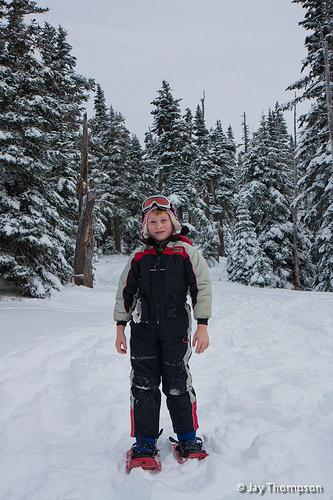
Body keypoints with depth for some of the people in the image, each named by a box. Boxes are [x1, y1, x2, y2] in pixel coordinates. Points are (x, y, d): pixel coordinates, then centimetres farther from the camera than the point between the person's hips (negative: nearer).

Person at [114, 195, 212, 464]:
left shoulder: (186, 252, 0)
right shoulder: (139, 257, 7)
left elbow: (202, 288, 0)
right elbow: (125, 292, 13)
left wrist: (202, 326, -5)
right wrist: (120, 326, 10)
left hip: (176, 329, -2)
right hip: (143, 329, 2)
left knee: (178, 385, 5)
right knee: (143, 384, 5)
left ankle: (188, 439, 24)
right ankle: (145, 441, 20)